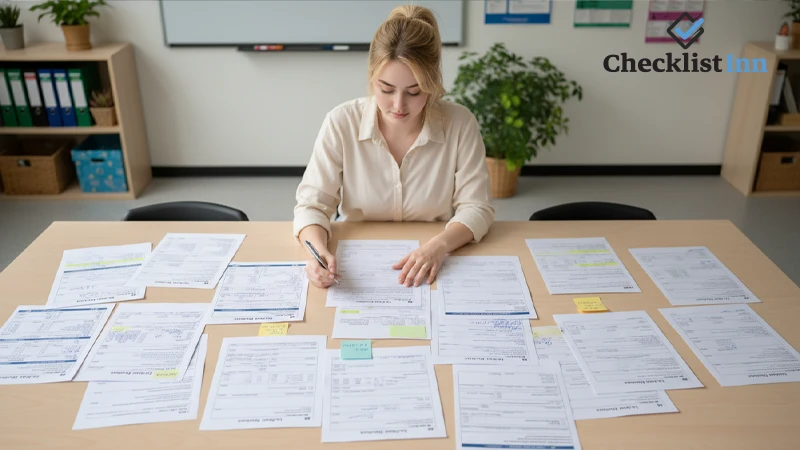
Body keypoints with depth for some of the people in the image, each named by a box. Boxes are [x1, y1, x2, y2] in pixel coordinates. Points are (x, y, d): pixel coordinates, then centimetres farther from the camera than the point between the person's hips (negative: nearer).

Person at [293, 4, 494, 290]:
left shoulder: (460, 124, -11)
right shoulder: (341, 123, -11)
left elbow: (475, 207, -8)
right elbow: (312, 204, -10)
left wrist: (439, 245, -27)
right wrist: (319, 251, -30)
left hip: (430, 268, 1)